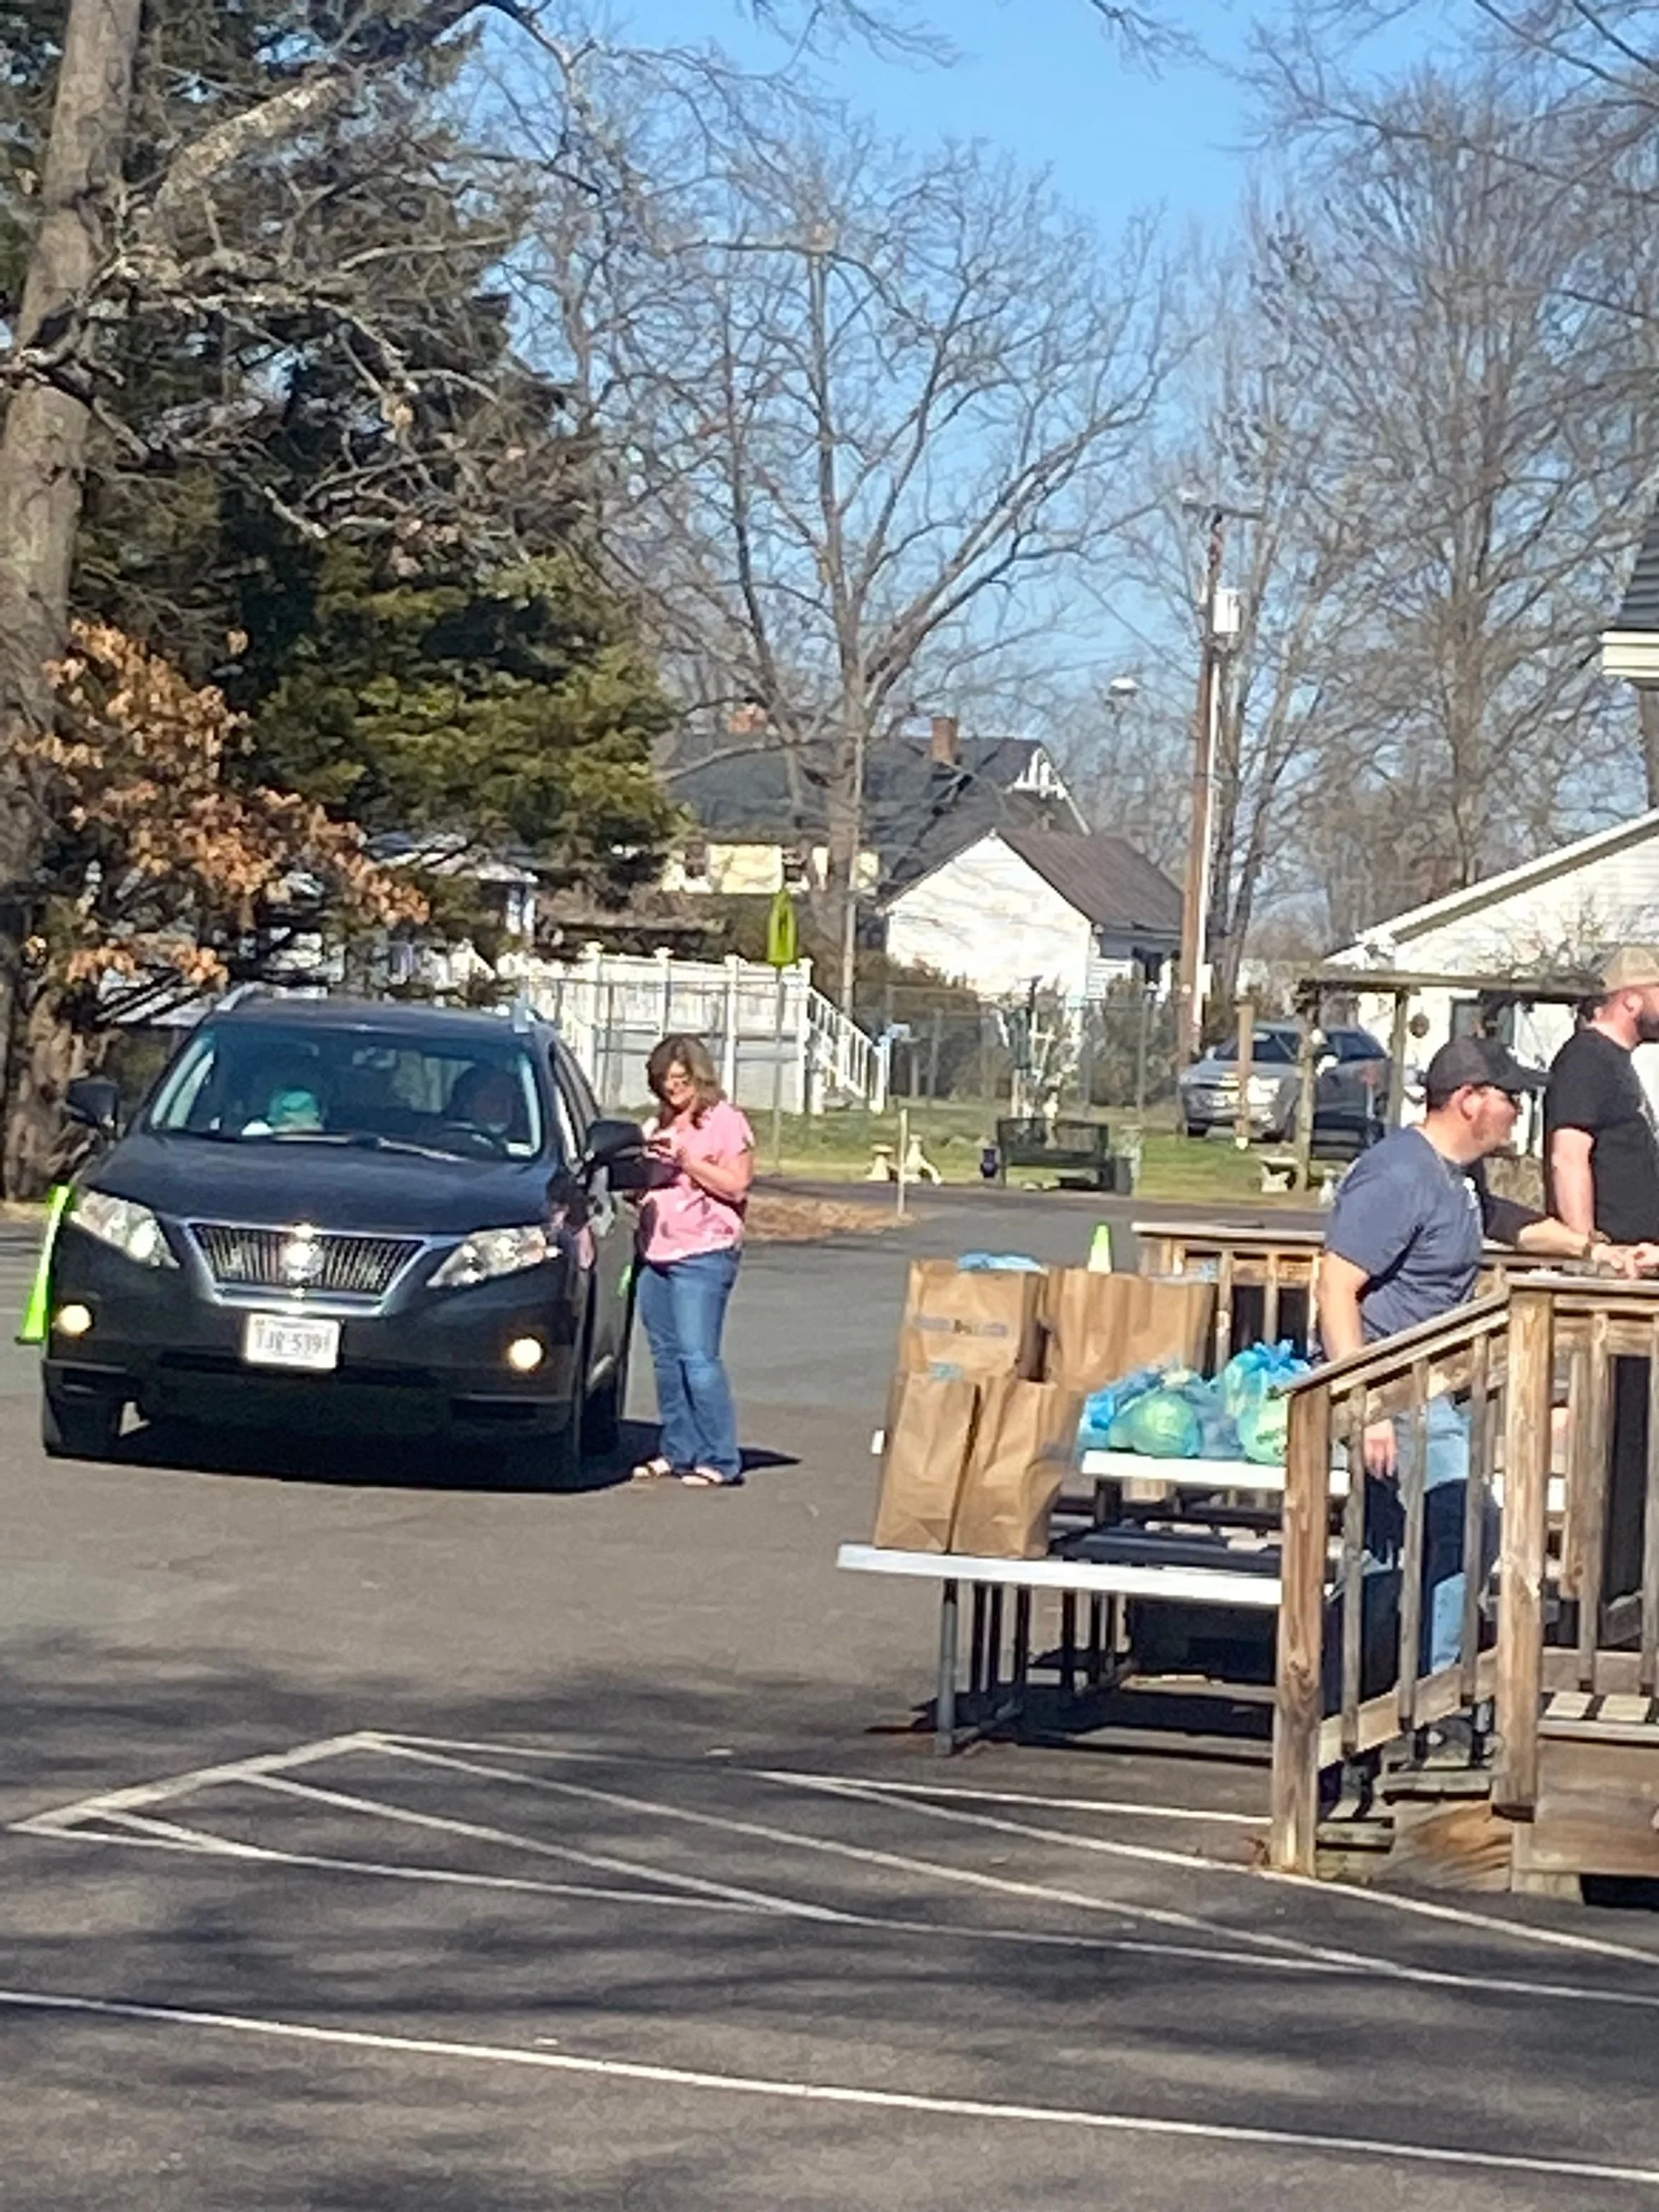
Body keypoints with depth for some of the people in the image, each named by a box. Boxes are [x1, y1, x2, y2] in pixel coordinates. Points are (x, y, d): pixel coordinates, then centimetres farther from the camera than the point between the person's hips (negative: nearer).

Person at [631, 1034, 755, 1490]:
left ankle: (721, 1462, -11)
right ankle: (677, 1453, 12)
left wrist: (685, 1160, -16)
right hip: (656, 1254, 8)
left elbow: (737, 1185, -10)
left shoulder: (725, 1122, -2)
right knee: (666, 1358, 6)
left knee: (698, 1358, -13)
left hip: (704, 1255, -8)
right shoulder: (660, 1126, 21)